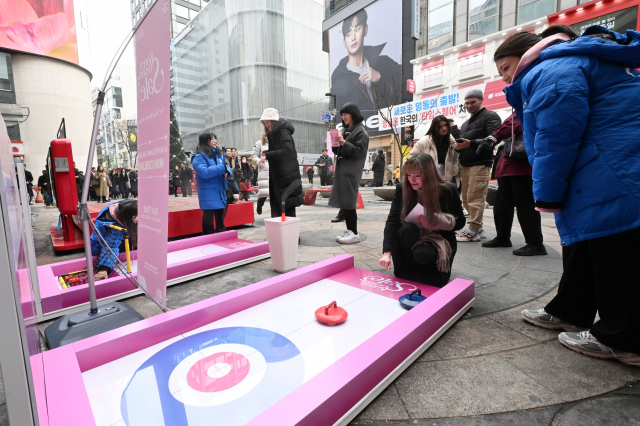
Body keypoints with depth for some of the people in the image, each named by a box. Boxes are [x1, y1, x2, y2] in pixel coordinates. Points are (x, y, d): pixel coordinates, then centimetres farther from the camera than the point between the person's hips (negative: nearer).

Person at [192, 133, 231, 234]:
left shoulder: (218, 154, 13)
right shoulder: (199, 157, -10)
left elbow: (226, 168, 14)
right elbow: (204, 172, -25)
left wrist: (227, 172, -10)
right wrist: (222, 168, -20)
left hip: (220, 192, 7)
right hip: (208, 193, -7)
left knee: (220, 218, 17)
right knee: (208, 221, -2)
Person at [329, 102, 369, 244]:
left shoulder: (360, 131, -4)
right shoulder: (345, 130, 20)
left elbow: (360, 151, -13)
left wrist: (344, 143, -21)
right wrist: (335, 146, 3)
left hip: (351, 171, -8)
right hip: (342, 169, 8)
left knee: (348, 202, -9)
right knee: (342, 201, 7)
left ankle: (354, 233, -2)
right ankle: (349, 230, 15)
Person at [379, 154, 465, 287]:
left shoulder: (448, 190, -13)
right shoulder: (402, 189, -11)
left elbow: (460, 222, -2)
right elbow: (392, 221, -18)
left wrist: (436, 225, -22)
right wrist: (387, 252, -29)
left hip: (438, 239, -2)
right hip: (412, 238, 2)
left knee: (422, 255, -35)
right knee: (407, 229, -33)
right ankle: (406, 271, -9)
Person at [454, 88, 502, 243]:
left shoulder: (490, 116, 2)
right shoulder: (466, 123, 28)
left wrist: (470, 143, -23)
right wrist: (458, 146, 3)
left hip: (480, 164, -8)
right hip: (465, 165, 8)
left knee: (475, 198, -12)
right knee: (466, 199, 6)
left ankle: (472, 231, -9)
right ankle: (478, 229, 13)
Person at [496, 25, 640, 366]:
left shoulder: (553, 69, -10)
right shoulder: (565, 63, 24)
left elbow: (557, 137, -20)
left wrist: (547, 194, -13)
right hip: (596, 181, 11)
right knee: (582, 245, 16)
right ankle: (568, 312, 30)